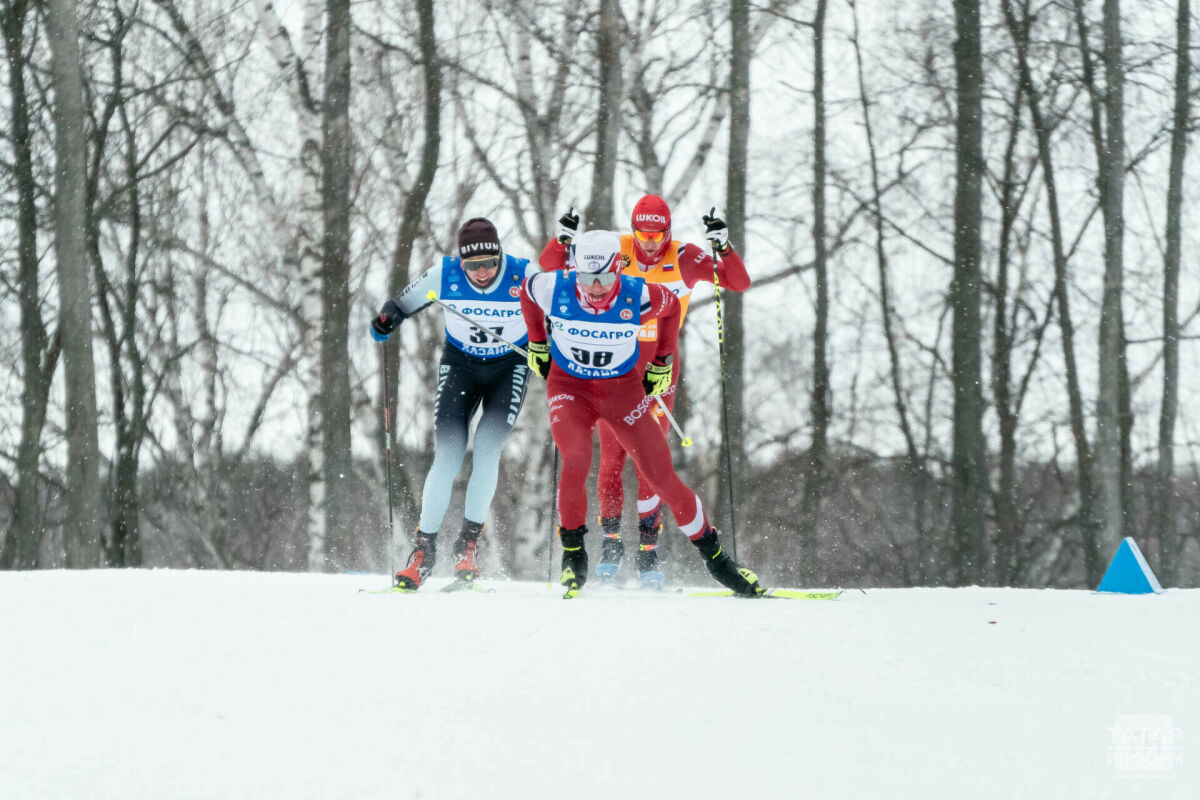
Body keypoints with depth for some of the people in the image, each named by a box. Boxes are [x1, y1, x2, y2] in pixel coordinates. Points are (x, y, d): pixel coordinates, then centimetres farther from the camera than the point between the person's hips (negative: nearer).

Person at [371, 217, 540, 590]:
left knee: (487, 448, -18)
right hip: (460, 363, 1)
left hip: (510, 366, -1)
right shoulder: (444, 276, -19)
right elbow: (405, 301, -4)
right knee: (448, 454, -11)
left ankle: (468, 543, -9)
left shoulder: (524, 276, -23)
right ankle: (424, 547, -6)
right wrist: (388, 316, -25)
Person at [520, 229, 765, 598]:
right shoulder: (554, 288, -21)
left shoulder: (637, 296, -22)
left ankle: (713, 555, 11)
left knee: (662, 476, -5)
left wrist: (663, 362, 7)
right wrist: (537, 344, 12)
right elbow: (527, 291, 4)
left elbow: (671, 306, 2)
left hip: (623, 388, 0)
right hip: (569, 386, 0)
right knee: (576, 460, -28)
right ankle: (573, 553, -7)